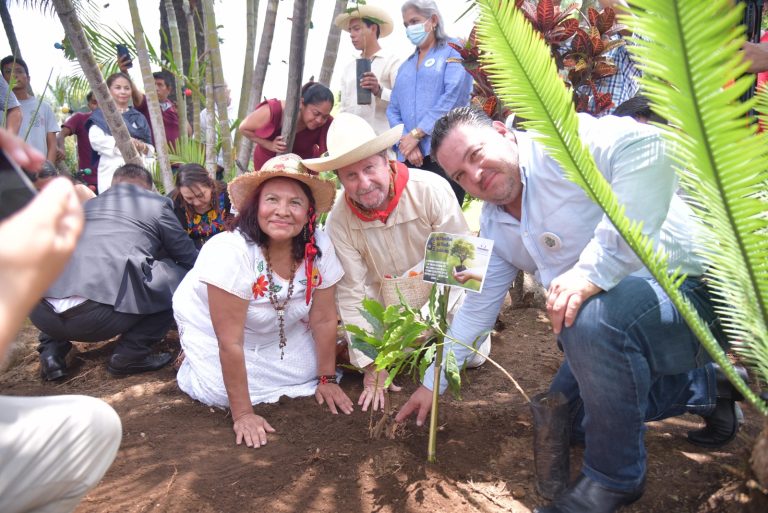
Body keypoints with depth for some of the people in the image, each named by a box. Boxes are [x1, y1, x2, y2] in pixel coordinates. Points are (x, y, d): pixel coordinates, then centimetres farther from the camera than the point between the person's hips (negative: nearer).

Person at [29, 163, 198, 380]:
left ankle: (52, 350, 19)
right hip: (100, 313, -6)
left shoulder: (87, 205, 32)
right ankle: (129, 354, 7)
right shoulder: (156, 203, 17)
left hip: (41, 312, 7)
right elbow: (189, 258, 24)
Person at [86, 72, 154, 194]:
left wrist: (143, 147, -4)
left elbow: (150, 149, 19)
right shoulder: (101, 115, 11)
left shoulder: (139, 118, 23)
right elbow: (96, 139, -7)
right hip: (113, 173, -4)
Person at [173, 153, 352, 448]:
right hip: (210, 327, -4)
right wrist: (242, 414, -29)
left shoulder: (319, 247, -23)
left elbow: (324, 319, -12)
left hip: (276, 331, 5)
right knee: (222, 391, -21)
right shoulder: (230, 252, -37)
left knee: (307, 371, -9)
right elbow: (230, 341, -33)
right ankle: (195, 366, 13)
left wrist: (326, 379, -6)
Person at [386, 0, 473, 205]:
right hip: (409, 157, 5)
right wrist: (405, 142, -6)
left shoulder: (453, 52, 6)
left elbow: (452, 97, -10)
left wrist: (416, 134, -12)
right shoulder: (405, 67, 23)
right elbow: (393, 110, 14)